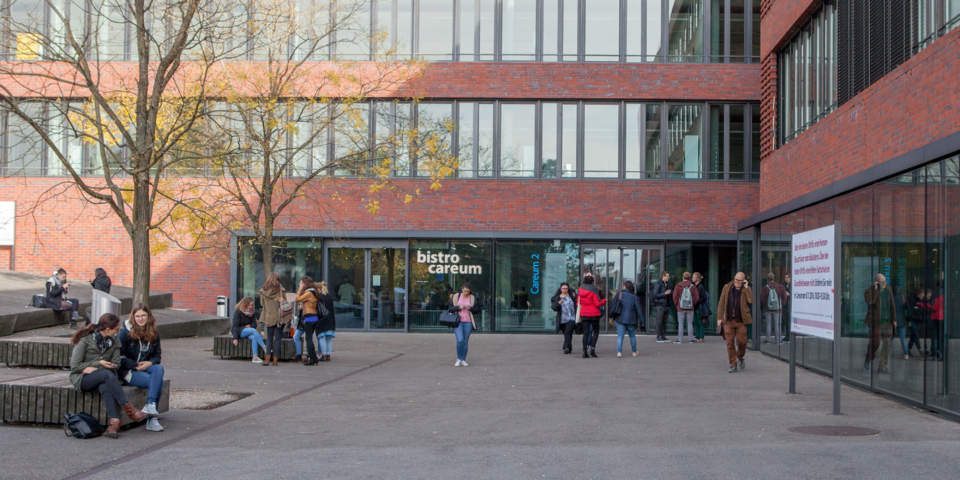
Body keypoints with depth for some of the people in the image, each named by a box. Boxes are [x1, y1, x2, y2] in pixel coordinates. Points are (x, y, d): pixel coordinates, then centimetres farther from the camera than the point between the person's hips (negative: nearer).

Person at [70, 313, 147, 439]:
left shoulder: (114, 342, 9)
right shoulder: (85, 340, -6)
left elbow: (115, 365, 2)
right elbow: (74, 366, -8)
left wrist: (94, 369, -13)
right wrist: (99, 363, -14)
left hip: (102, 379, 3)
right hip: (82, 379, -3)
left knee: (106, 387, -36)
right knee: (107, 374, -36)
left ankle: (113, 423, -51)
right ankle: (128, 409, -35)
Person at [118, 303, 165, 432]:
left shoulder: (154, 334, 9)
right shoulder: (126, 333, -4)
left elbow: (157, 356, 12)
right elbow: (119, 356, -7)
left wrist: (150, 363, -11)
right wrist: (136, 366, -15)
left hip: (146, 367, 5)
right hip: (128, 371, -5)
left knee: (159, 368, -32)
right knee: (158, 382, -28)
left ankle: (150, 405, -36)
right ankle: (152, 419, -26)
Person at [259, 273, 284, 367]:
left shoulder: (263, 290, -1)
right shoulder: (280, 290, -8)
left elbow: (262, 304, 9)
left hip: (268, 317, 2)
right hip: (279, 317, -2)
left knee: (269, 338, 10)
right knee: (277, 339, 4)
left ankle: (267, 358, 1)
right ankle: (275, 360, 3)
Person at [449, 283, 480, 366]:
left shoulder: (473, 298, 6)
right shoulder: (456, 296, 4)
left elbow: (477, 310, 6)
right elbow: (451, 308, 4)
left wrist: (470, 308, -14)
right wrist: (459, 307, -14)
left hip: (468, 322, 2)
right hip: (457, 322, -2)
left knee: (465, 341, 3)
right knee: (460, 340, -15)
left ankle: (463, 360, 15)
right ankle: (459, 359, 3)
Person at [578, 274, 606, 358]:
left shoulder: (580, 290, 4)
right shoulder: (594, 291, -11)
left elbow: (579, 302, 12)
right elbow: (597, 304, -11)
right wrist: (604, 301, 6)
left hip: (584, 314, 4)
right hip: (594, 314, -4)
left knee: (586, 332, 5)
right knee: (596, 331, 9)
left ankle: (584, 351, -3)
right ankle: (592, 348, -7)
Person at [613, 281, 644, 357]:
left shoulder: (620, 294, -2)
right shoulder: (634, 297, -4)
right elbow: (639, 309, -5)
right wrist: (642, 321, 0)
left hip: (620, 319, 0)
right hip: (631, 319, 0)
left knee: (620, 335, 0)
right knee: (632, 336, 16)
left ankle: (619, 352, -15)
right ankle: (634, 352, 27)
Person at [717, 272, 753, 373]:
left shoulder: (747, 290, 1)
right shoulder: (727, 288, 5)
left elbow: (751, 300, -19)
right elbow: (721, 303, 8)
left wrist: (746, 288, -18)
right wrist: (719, 317, 3)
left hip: (741, 321, -1)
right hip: (728, 320, 1)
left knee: (742, 341, -6)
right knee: (730, 343, -4)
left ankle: (740, 358, 24)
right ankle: (733, 365, 2)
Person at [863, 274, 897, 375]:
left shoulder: (888, 289, 11)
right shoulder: (869, 290, -7)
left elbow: (892, 305, 18)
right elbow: (869, 301, -27)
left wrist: (894, 319, 15)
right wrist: (875, 289, -24)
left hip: (887, 321, 5)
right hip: (875, 321, -5)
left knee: (886, 343, 4)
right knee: (875, 342, -13)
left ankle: (883, 366, 12)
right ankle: (868, 360, 11)